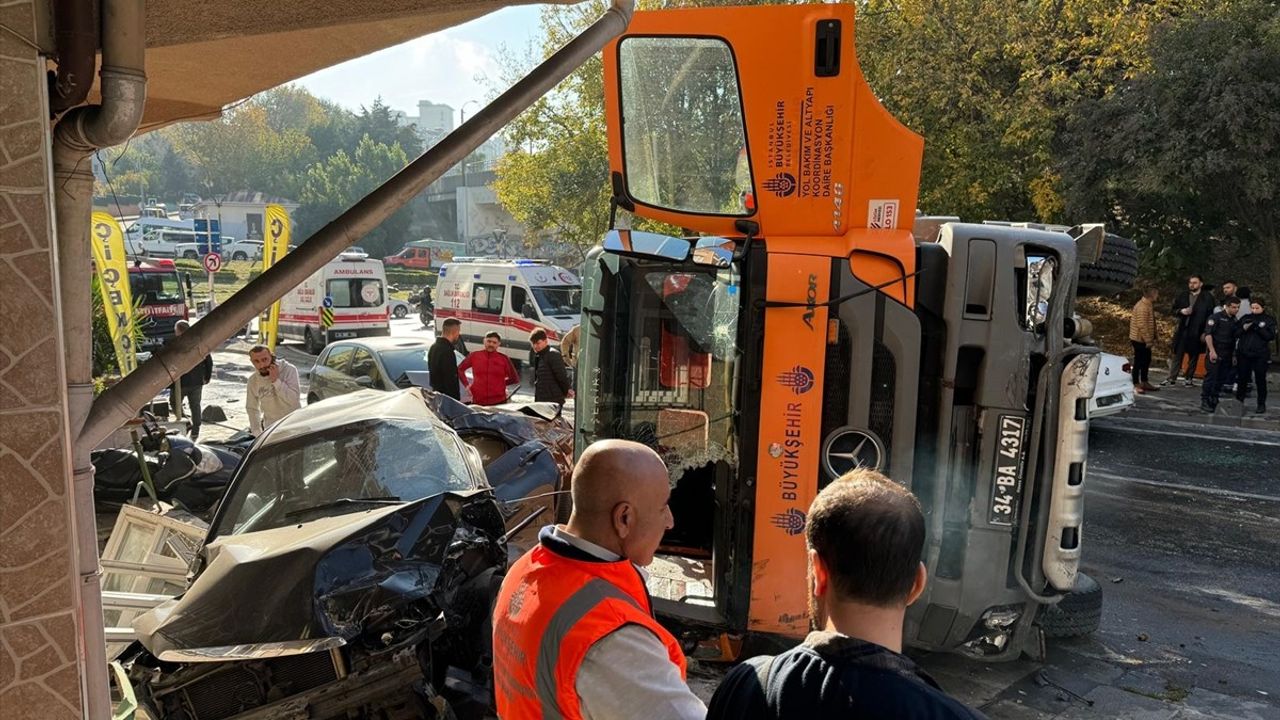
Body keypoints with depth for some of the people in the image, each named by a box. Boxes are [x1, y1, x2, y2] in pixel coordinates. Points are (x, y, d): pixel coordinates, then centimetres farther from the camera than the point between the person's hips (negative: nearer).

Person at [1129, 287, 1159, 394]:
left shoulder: (1148, 305, 11)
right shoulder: (1142, 307, -22)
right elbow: (1141, 325, -26)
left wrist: (1151, 338, 17)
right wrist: (1148, 340, -21)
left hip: (1144, 339, 10)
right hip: (1140, 339, -10)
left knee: (1146, 360, 16)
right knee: (1139, 361, -3)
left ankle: (1144, 382, 26)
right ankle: (1136, 385, 4)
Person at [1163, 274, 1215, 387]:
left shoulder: (1207, 298, -4)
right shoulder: (1182, 295, 8)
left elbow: (1210, 316, -6)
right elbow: (1174, 310, 14)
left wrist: (1205, 332, -12)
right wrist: (1181, 311, -9)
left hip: (1197, 332, -3)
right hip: (1182, 330, 3)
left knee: (1193, 356, 8)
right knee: (1177, 355, 4)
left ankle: (1189, 378, 17)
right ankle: (1172, 378, 8)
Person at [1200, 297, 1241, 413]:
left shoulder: (1234, 321, 15)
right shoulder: (1216, 317, -5)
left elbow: (1235, 338, 21)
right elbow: (1208, 334, -12)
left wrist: (1234, 355, 16)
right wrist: (1212, 351, -18)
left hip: (1227, 355, 6)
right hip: (1215, 353, -6)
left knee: (1221, 379, 6)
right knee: (1211, 377, -8)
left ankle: (1214, 402, 13)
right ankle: (1204, 402, -4)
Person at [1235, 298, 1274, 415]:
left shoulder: (1269, 320, 3)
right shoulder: (1245, 318, 9)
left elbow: (1271, 337, -7)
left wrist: (1258, 328, -19)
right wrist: (1244, 328, -10)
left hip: (1261, 356, -2)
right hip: (1244, 354, 2)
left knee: (1260, 380, 3)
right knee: (1242, 378, 8)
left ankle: (1261, 404, 11)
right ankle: (1239, 401, 20)